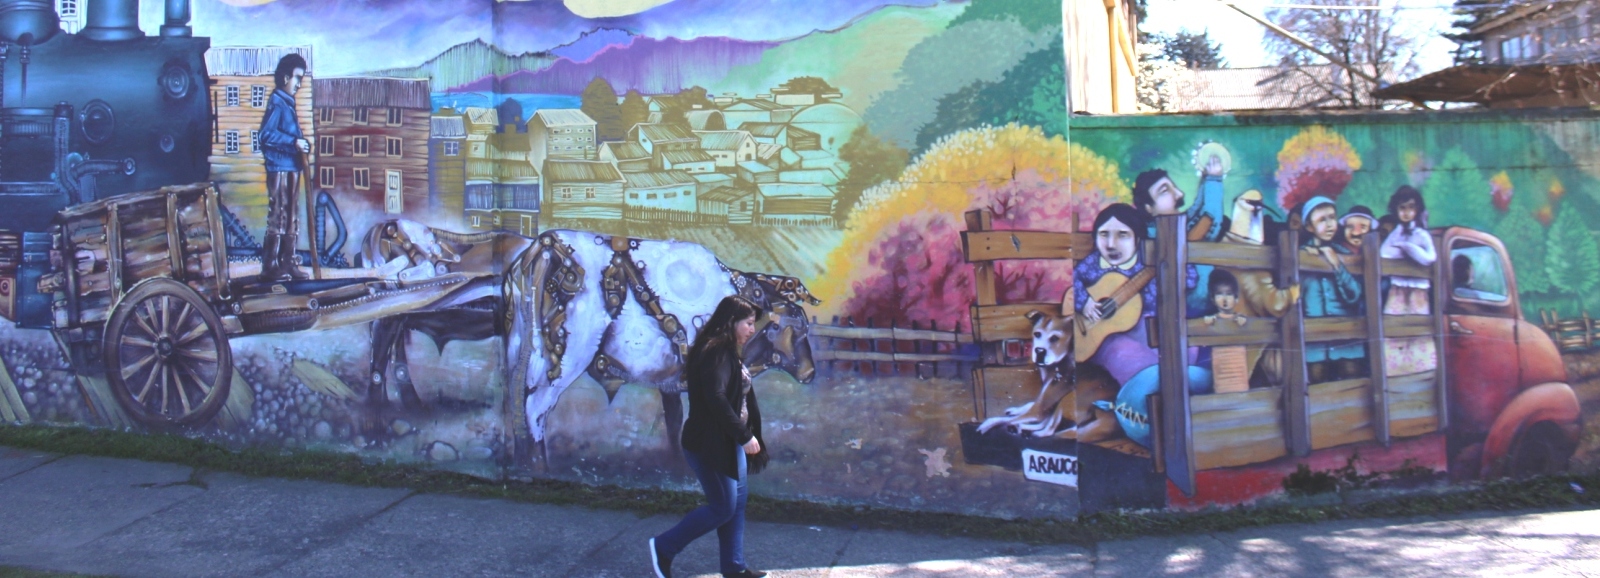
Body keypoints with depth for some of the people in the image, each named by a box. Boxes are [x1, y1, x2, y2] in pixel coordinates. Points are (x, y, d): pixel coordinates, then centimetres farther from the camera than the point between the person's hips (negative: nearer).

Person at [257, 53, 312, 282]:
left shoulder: (288, 103, 18)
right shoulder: (277, 102, -9)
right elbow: (266, 134, -19)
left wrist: (301, 143, 4)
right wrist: (294, 142, -19)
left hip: (292, 168, 9)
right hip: (279, 169, -9)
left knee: (292, 220, 11)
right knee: (277, 219, -7)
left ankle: (288, 264, 17)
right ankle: (270, 268, -3)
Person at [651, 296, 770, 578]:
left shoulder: (729, 353, 14)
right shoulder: (716, 353, -19)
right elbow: (716, 399, -28)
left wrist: (746, 436, 9)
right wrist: (745, 436, -24)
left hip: (729, 441, 10)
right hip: (709, 444, -10)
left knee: (737, 501, 13)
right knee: (723, 507, -3)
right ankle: (664, 547, 9)